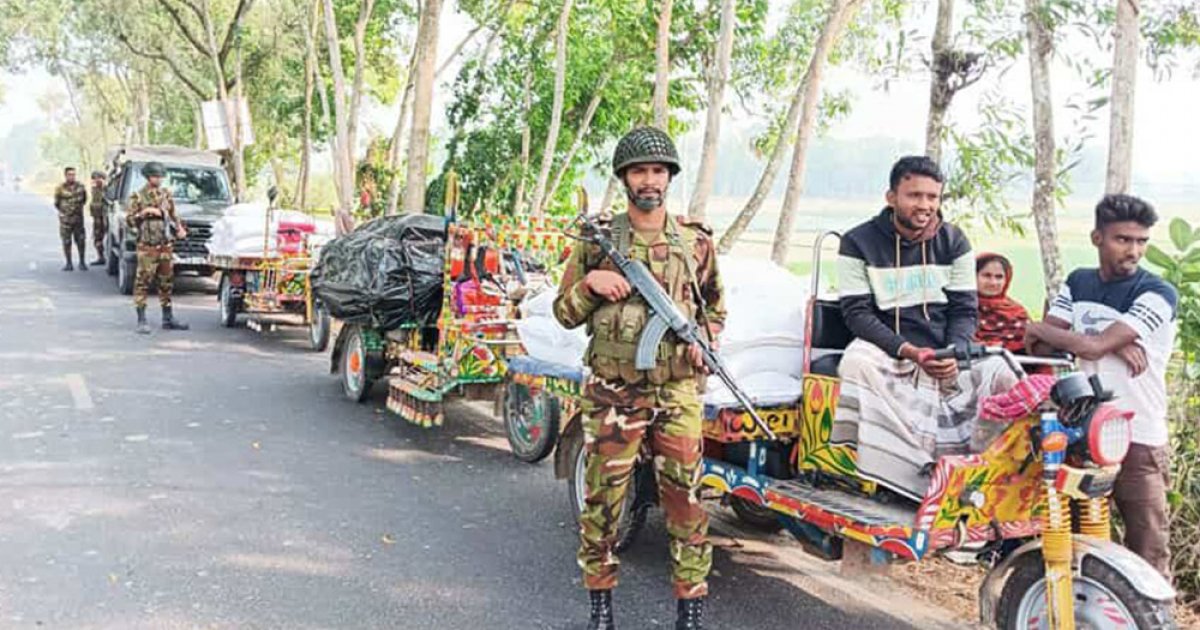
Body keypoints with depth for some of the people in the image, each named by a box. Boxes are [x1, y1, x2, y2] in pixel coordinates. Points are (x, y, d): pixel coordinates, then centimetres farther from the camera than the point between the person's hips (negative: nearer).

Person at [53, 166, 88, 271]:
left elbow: (84, 200, 17)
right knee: (66, 242, 1)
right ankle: (69, 264, 8)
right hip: (65, 219, -2)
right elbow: (56, 204, 4)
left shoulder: (80, 187, 2)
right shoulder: (60, 188, -5)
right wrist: (65, 211, 1)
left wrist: (79, 207, 9)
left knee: (80, 240, 2)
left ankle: (82, 262, 12)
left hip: (78, 218, 2)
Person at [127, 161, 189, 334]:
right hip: (147, 247, -5)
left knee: (167, 282, 9)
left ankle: (168, 319, 18)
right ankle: (142, 321, -3)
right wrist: (144, 213, -18)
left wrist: (179, 228, 4)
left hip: (165, 246, 5)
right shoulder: (138, 196, -2)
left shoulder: (166, 194, 11)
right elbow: (129, 220, -4)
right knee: (143, 282, -6)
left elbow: (173, 214, 21)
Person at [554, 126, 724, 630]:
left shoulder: (696, 242, 7)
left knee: (686, 500, 2)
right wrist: (590, 283, -12)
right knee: (602, 500, 6)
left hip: (678, 394, 1)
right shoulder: (597, 240, 3)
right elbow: (565, 313, 7)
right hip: (612, 395, 0)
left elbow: (715, 306, 19)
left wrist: (706, 339, -1)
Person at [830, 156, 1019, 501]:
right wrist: (907, 351, -19)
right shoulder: (858, 242, 1)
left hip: (946, 351, 3)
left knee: (1000, 371, -23)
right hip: (886, 348, -3)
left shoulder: (953, 241, 10)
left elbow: (965, 309, 7)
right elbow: (857, 312, -5)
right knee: (857, 363, -35)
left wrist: (954, 353, -14)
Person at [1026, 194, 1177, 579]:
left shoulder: (1157, 294, -8)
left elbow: (1094, 346, -19)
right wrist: (1114, 343, -14)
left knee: (1148, 552, -2)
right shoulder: (1078, 283, 10)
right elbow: (1040, 347, -1)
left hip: (1137, 439, -5)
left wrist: (1039, 329, -3)